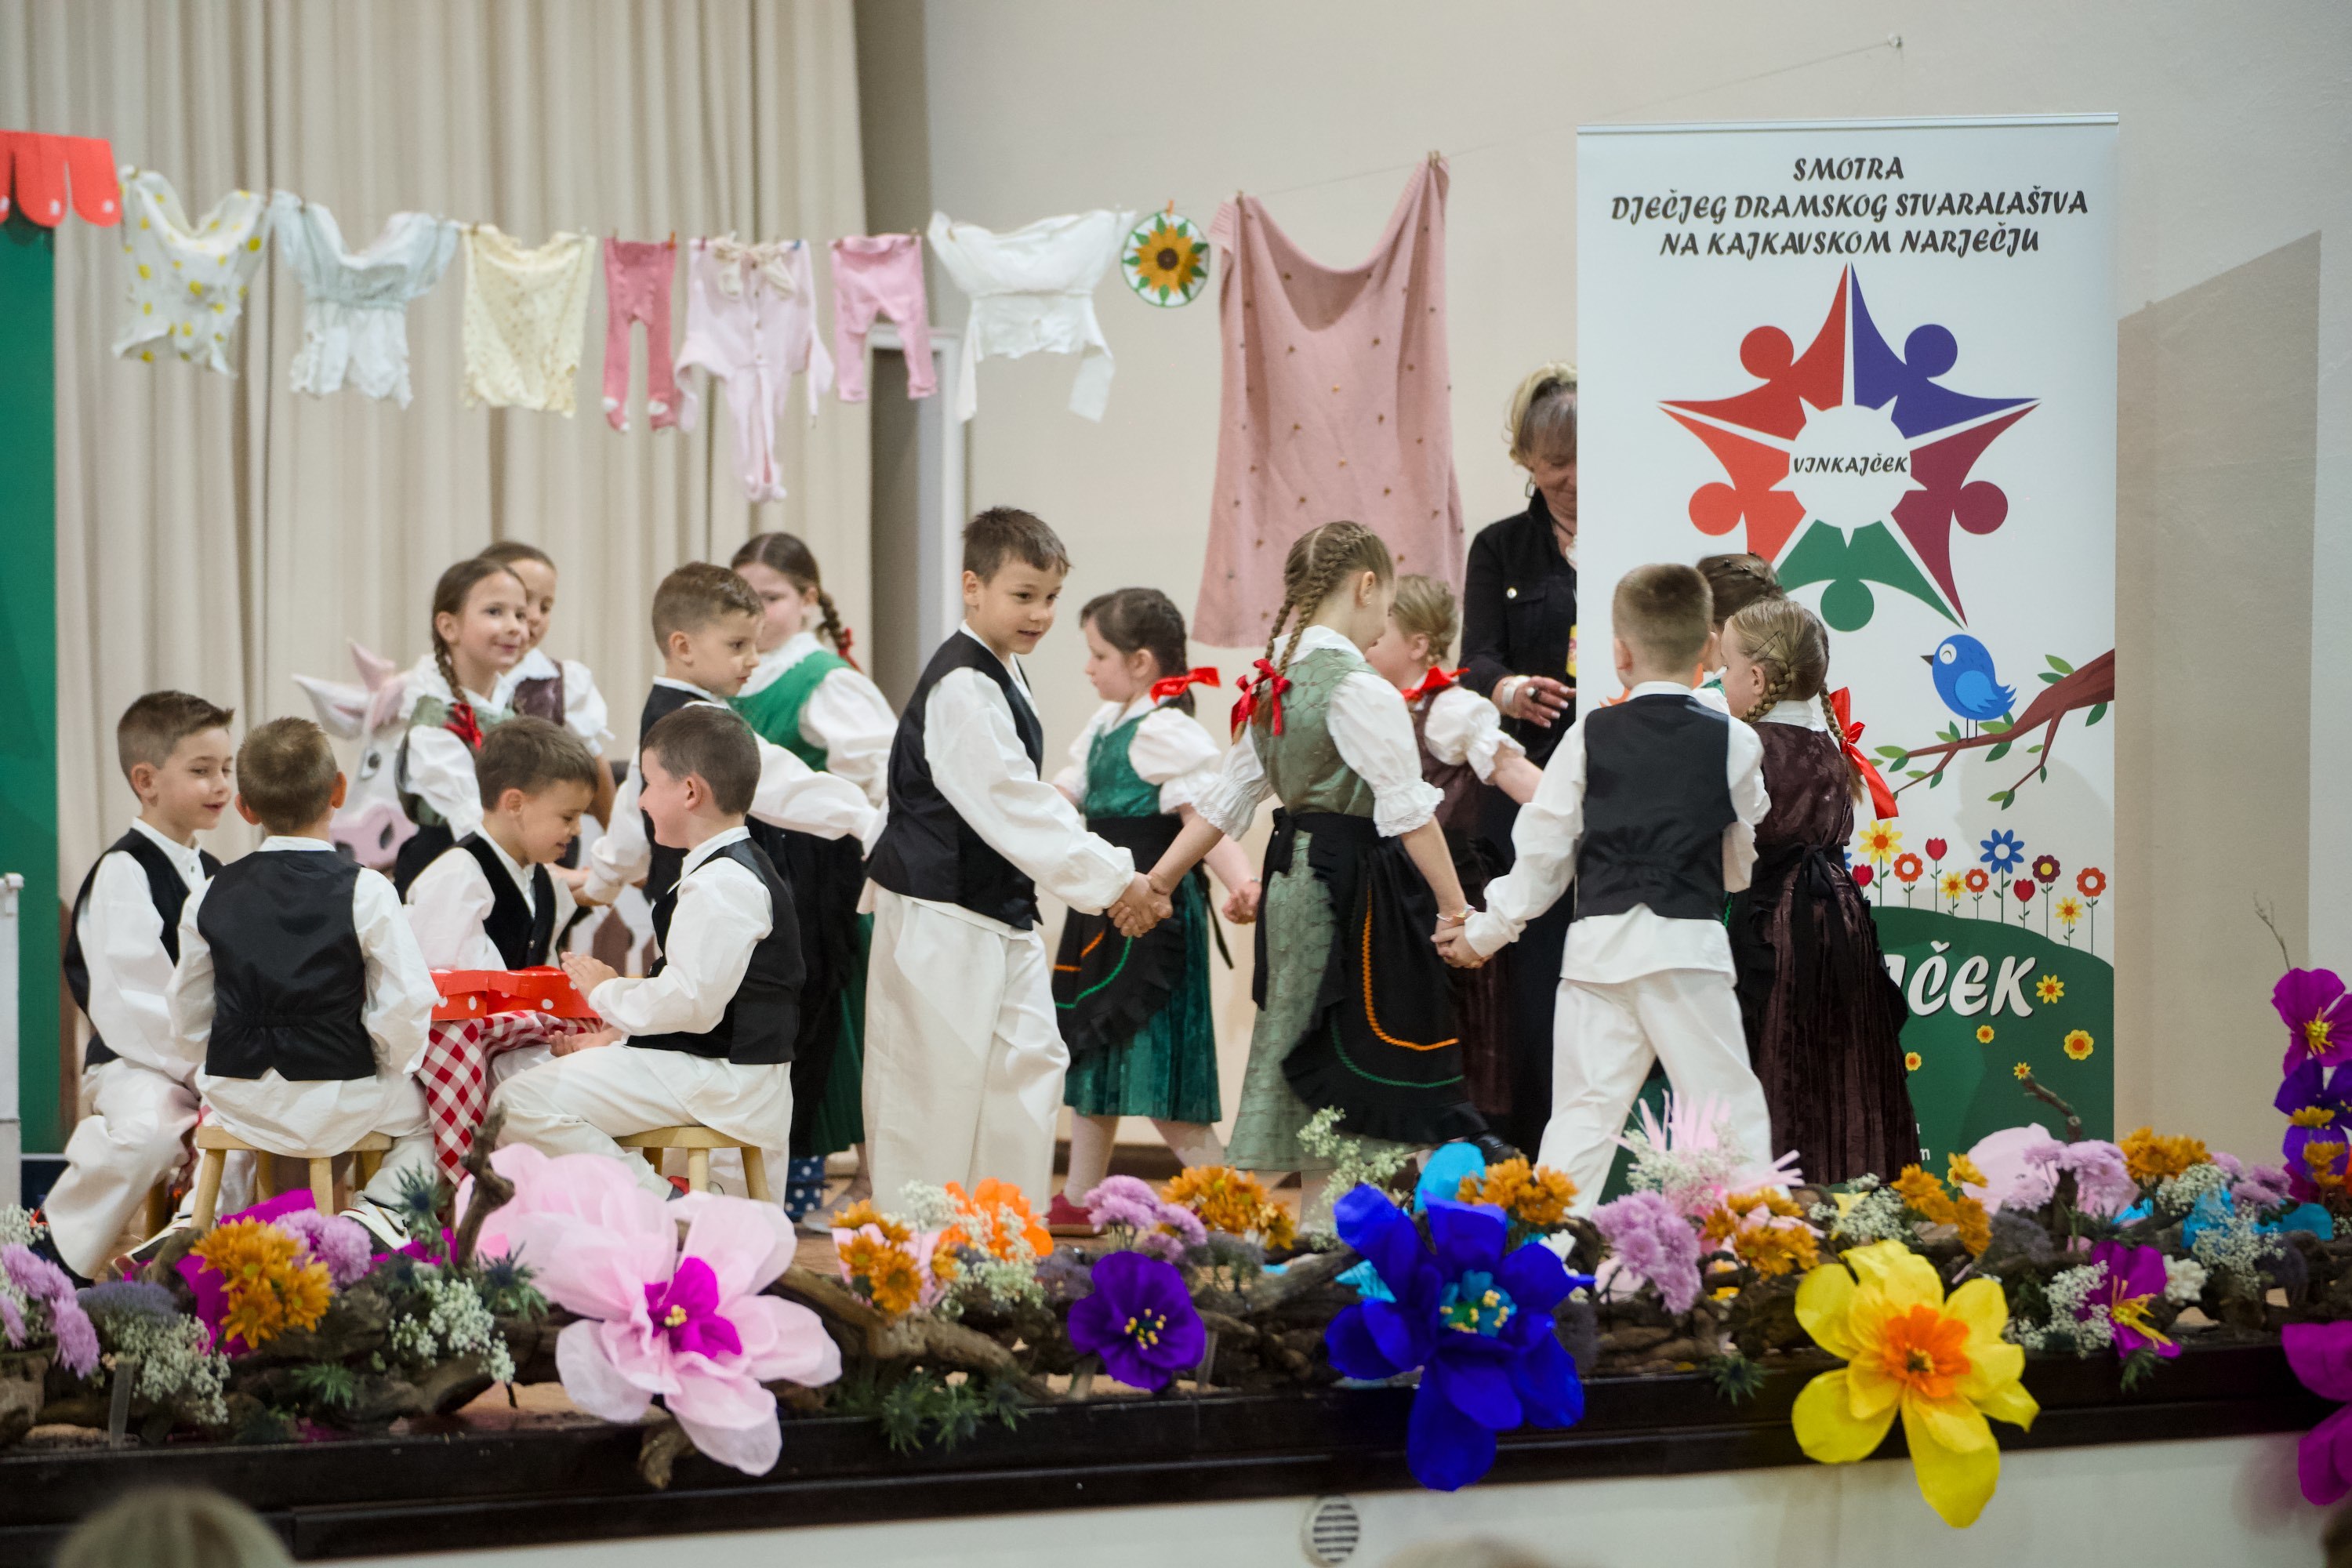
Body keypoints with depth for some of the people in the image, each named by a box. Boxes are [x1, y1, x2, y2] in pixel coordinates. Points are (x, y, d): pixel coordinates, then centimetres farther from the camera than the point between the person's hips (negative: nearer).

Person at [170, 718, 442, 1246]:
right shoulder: (365, 892, -10)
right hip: (338, 1103, -3)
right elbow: (407, 1005, -12)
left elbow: (189, 1016, 8)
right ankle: (381, 1209, -1)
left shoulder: (210, 898, 2)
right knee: (424, 1109, 22)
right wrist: (387, 1067, 7)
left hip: (238, 1102, 3)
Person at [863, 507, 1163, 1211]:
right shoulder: (961, 688, -19)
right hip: (943, 917, -10)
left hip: (1000, 914, 10)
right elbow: (1010, 807, -24)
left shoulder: (1004, 676, 13)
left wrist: (1118, 873, 6)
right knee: (940, 1081, -5)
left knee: (1029, 1061, 9)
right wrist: (1110, 881, -22)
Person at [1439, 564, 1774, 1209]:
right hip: (1689, 940, -2)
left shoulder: (1588, 738, 3)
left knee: (1583, 1111, 5)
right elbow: (1741, 866, 11)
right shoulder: (1733, 744, 1)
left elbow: (1542, 850, 7)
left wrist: (1485, 932, 20)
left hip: (1598, 940, 2)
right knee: (1729, 1111, 1)